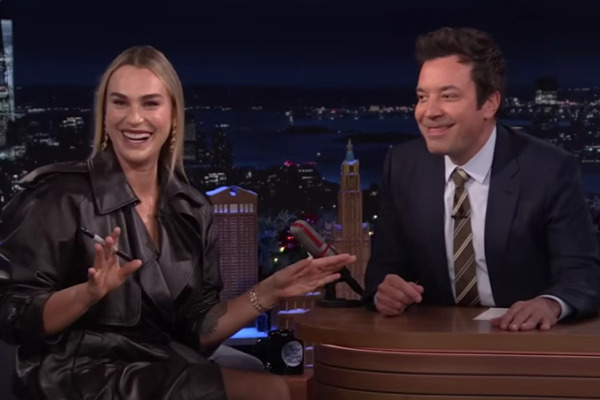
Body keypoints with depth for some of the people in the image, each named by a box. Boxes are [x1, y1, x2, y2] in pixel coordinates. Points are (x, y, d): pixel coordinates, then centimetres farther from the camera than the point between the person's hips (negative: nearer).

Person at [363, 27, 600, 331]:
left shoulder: (549, 170, -9)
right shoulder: (403, 166, 2)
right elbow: (385, 265, 5)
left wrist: (549, 304, -32)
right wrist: (384, 291, -18)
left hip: (525, 341, -3)